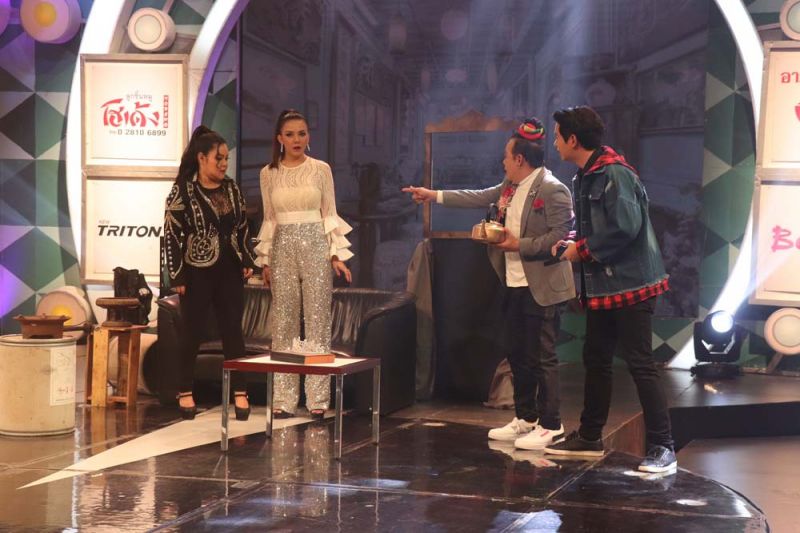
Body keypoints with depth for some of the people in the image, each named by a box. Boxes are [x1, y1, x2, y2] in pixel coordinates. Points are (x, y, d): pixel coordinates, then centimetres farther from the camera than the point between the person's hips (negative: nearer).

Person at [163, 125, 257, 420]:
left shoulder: (231, 188, 8)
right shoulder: (182, 192, -9)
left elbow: (242, 227, 16)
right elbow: (171, 235, -10)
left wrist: (248, 261, 8)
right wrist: (177, 276, -12)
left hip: (229, 272, 5)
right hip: (198, 273, -5)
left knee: (233, 331, 4)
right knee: (193, 333, 4)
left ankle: (239, 392, 7)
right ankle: (185, 392, 15)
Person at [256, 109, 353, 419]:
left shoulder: (321, 169, 2)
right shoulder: (269, 174, 7)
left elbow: (330, 215, 3)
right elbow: (269, 220, 12)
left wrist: (337, 254, -4)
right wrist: (264, 260, 9)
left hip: (316, 246, -2)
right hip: (283, 248, 2)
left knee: (317, 320, -2)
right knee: (284, 323, 3)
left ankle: (317, 399, 3)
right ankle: (284, 399, 7)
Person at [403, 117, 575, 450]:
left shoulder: (552, 191, -16)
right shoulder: (511, 186, 12)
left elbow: (560, 238, -20)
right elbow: (480, 198, 22)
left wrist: (519, 244, -18)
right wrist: (434, 196, 23)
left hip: (541, 288, -9)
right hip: (514, 284, 9)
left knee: (542, 357, -4)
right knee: (518, 355, 15)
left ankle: (550, 426, 4)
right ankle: (525, 418, 26)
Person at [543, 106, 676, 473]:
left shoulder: (613, 174, -18)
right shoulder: (586, 177, 12)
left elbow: (625, 227, -27)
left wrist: (584, 250, -16)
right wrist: (573, 241, 3)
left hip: (629, 284, -10)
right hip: (601, 286, 10)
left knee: (640, 364, -7)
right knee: (595, 360, 17)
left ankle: (662, 448, -2)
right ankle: (589, 437, 29)